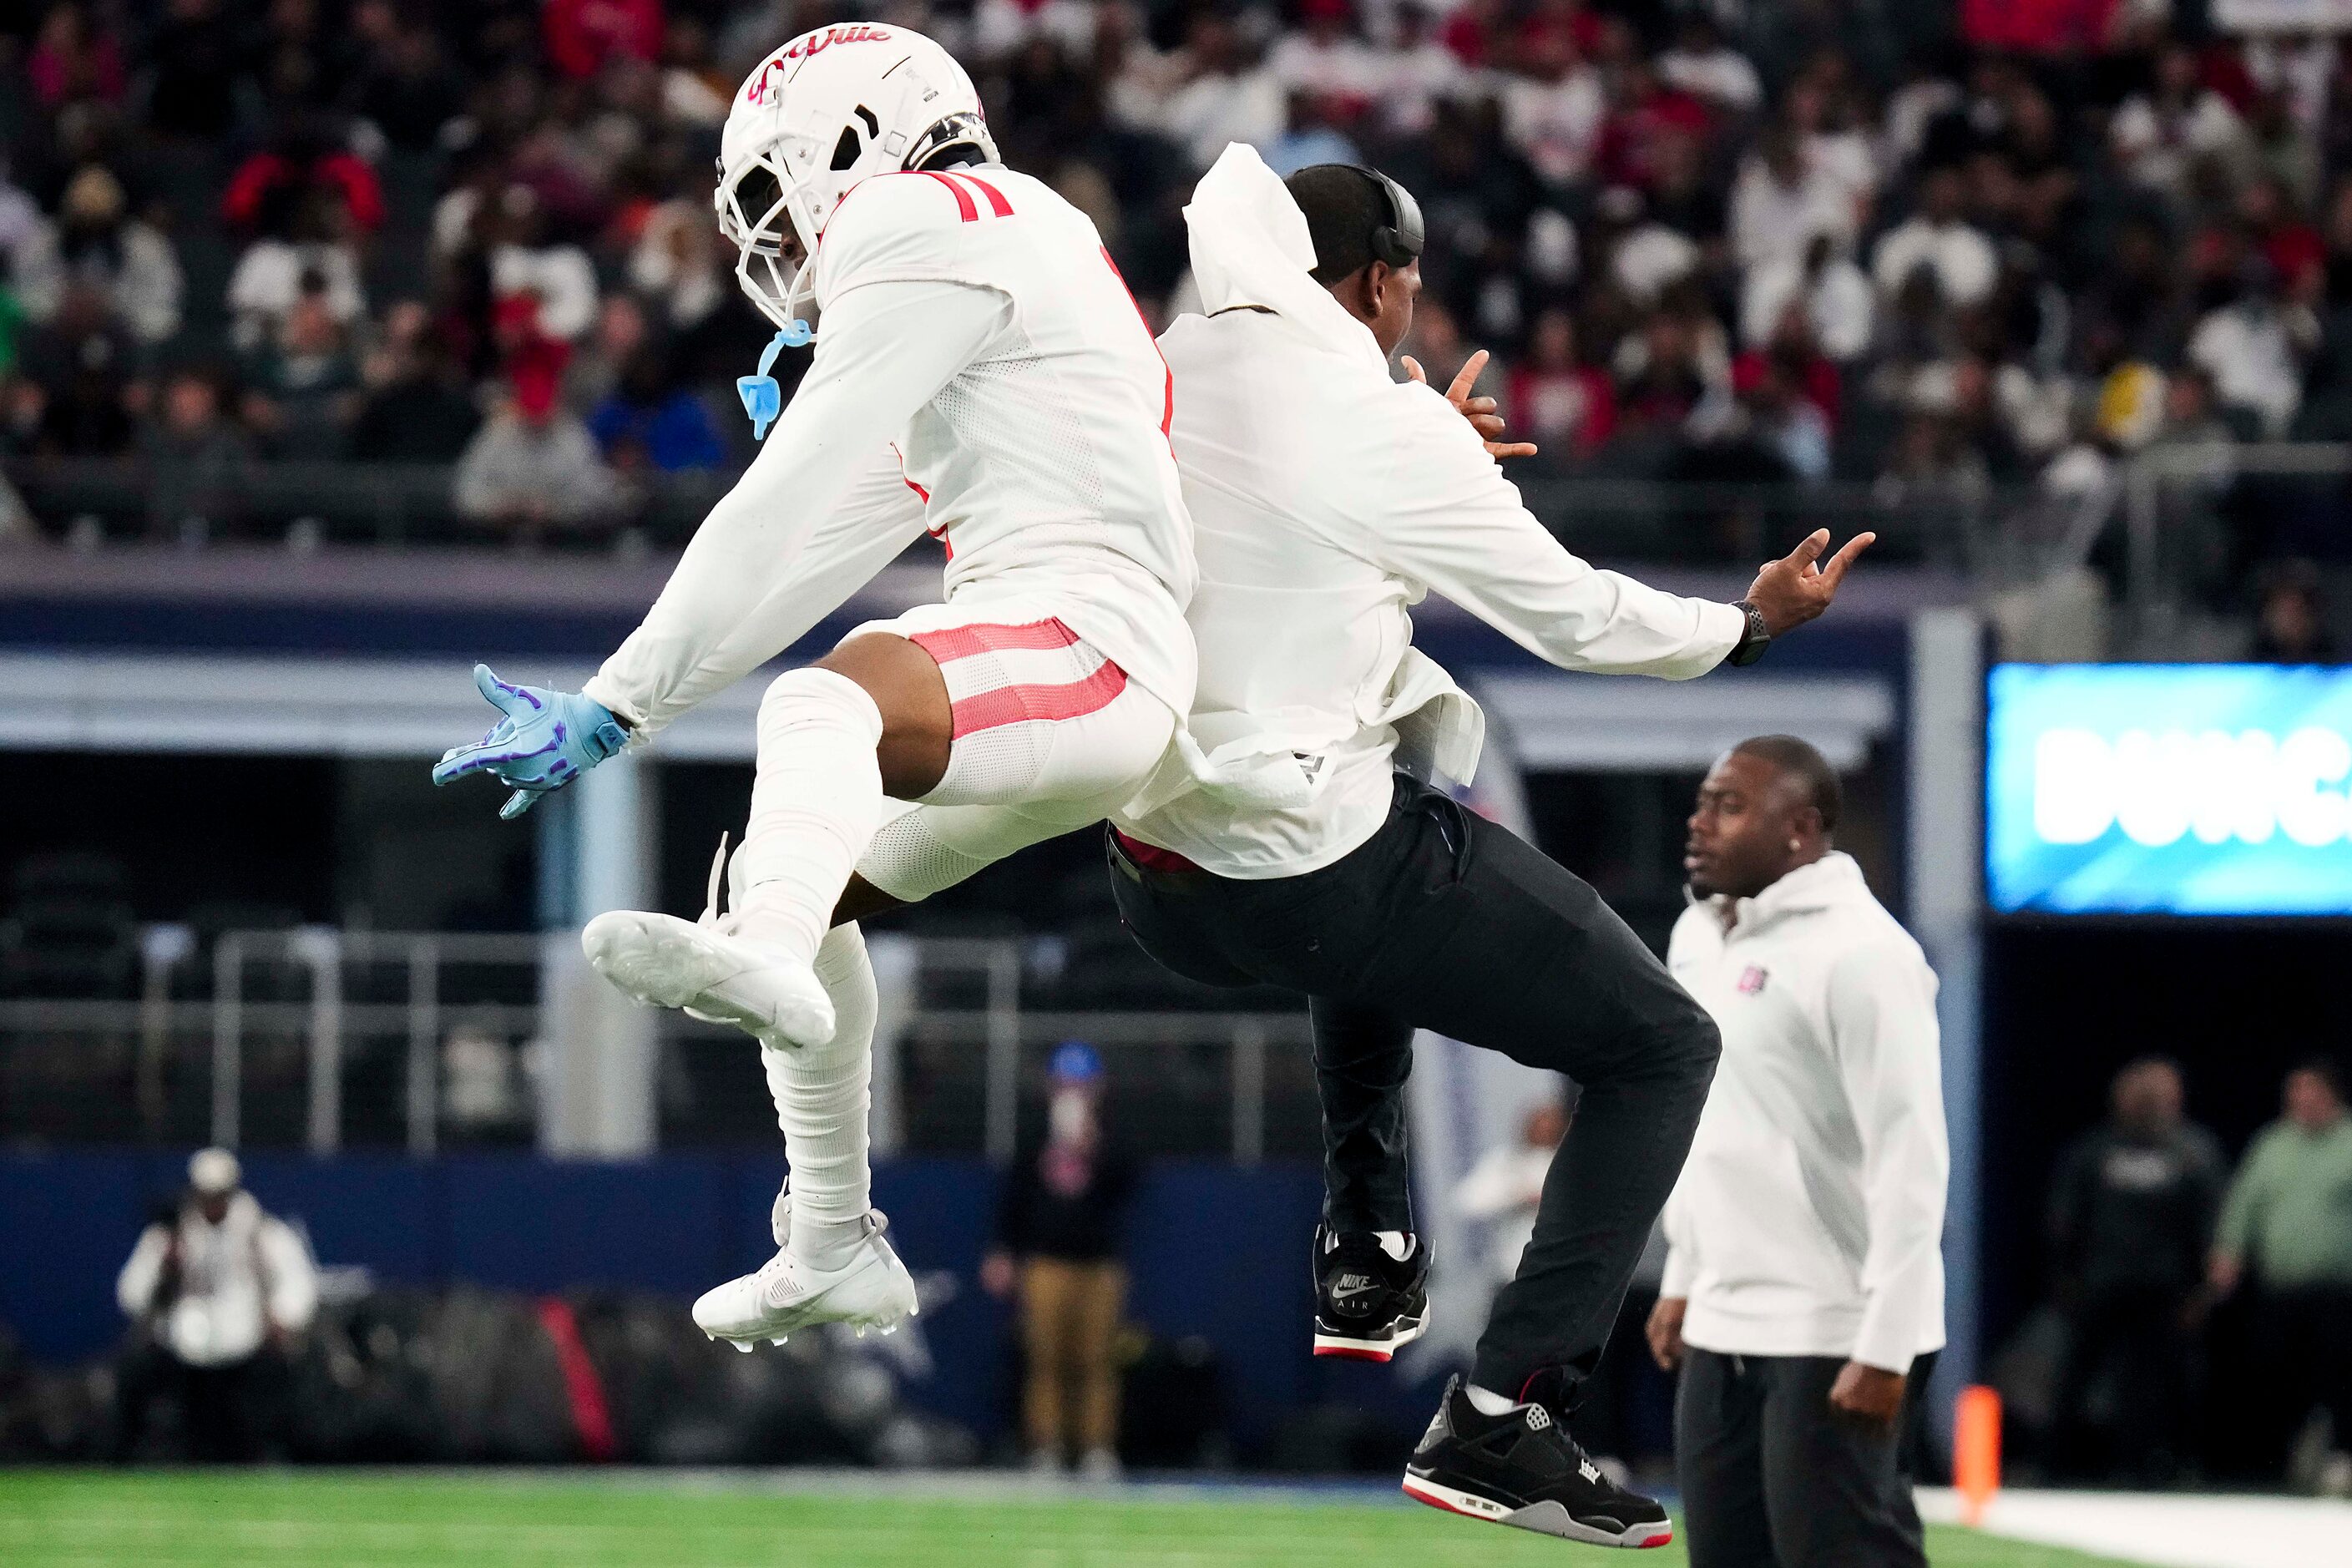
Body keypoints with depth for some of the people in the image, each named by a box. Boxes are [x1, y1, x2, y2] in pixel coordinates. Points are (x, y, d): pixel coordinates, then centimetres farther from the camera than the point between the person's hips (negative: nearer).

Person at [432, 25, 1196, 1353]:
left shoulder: (923, 229, -4)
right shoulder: (1013, 241, 27)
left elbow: (790, 524, -10)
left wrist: (611, 709, -10)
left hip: (1088, 644, -10)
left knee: (820, 705, -35)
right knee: (779, 866, 19)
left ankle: (761, 961, -65)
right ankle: (835, 1252, 26)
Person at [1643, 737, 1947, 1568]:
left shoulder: (1856, 952, -15)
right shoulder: (1699, 937, 13)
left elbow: (1909, 1157, -19)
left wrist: (1885, 1346, -23)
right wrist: (1683, 1277, 22)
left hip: (1831, 1340, -9)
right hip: (1721, 1328, 9)